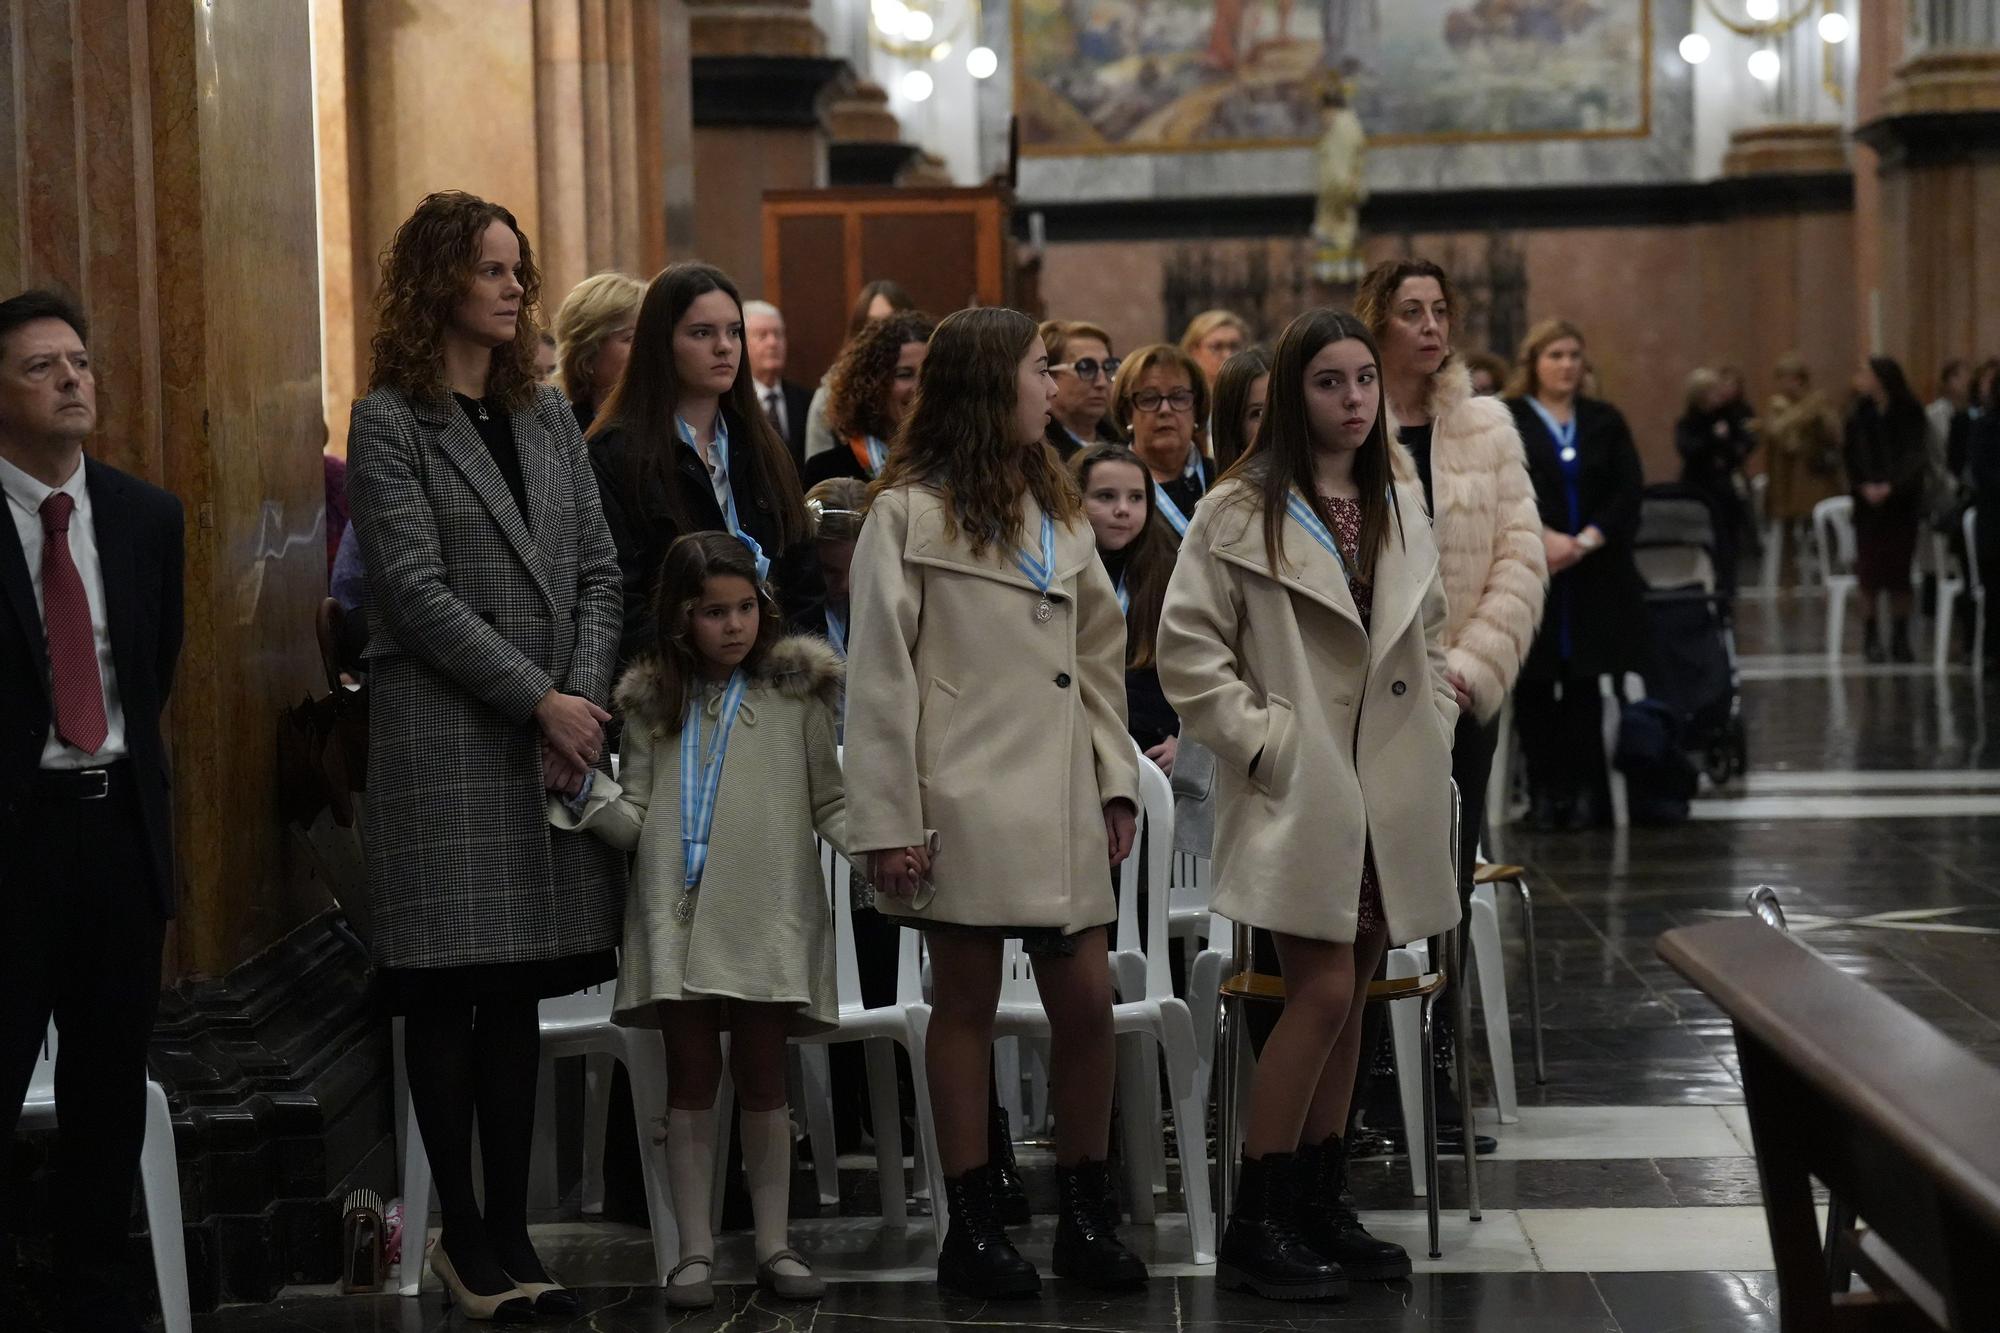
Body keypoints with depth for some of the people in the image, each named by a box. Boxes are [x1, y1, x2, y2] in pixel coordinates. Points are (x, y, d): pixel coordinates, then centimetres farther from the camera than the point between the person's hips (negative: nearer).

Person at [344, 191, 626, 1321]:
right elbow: (418, 591, -11)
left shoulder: (548, 416, 15)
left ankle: (510, 1235, 12)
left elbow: (599, 571, 12)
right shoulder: (391, 422, -3)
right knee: (449, 993, -1)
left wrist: (588, 696, -4)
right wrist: (538, 701, -13)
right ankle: (463, 1234, 7)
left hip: (559, 735, 5)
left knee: (519, 992, 7)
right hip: (447, 739, -5)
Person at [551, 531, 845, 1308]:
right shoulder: (652, 701, 10)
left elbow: (831, 800, 3)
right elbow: (636, 823, 8)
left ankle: (773, 1246, 14)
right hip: (677, 917, 2)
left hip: (767, 918, -2)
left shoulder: (796, 690, 4)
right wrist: (586, 792, -9)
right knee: (691, 1081, 5)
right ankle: (694, 1252, 10)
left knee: (762, 1079, 5)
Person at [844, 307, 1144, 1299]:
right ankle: (971, 1228, 10)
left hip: (1060, 799, 5)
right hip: (966, 801, -5)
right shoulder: (910, 512, -3)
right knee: (967, 1005, 2)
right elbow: (879, 675, -7)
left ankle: (1086, 1218, 14)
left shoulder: (1056, 511, 17)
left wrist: (1118, 781, 8)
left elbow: (1099, 658, 17)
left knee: (1088, 1003, 2)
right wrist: (888, 819, -12)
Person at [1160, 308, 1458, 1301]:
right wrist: (1265, 739, -12)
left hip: (1389, 795, 6)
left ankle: (1321, 1206, 19)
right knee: (1322, 992, -11)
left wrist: (1433, 735, 8)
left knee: (1350, 995, 9)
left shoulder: (1399, 507, 11)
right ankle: (1254, 1227, -3)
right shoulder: (1241, 511, -7)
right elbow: (1187, 648, -8)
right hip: (1300, 791, -6)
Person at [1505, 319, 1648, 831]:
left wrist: (1587, 540, -11)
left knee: (1584, 685, 1)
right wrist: (1543, 538, -18)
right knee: (1534, 688, 0)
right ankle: (1544, 792, 7)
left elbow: (1629, 491, 3)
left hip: (1595, 577, 2)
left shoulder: (1605, 422, 12)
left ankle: (1585, 792, 5)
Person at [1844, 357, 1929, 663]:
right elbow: (1851, 458, 1)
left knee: (1899, 571, 0)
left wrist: (1890, 486, -23)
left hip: (1903, 502, -2)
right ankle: (1872, 637, 6)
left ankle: (1900, 638, 7)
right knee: (1870, 571, -2)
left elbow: (1914, 456, -11)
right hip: (1868, 504, 2)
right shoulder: (1858, 414, 3)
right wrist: (1864, 487, -16)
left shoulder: (1910, 414, -4)